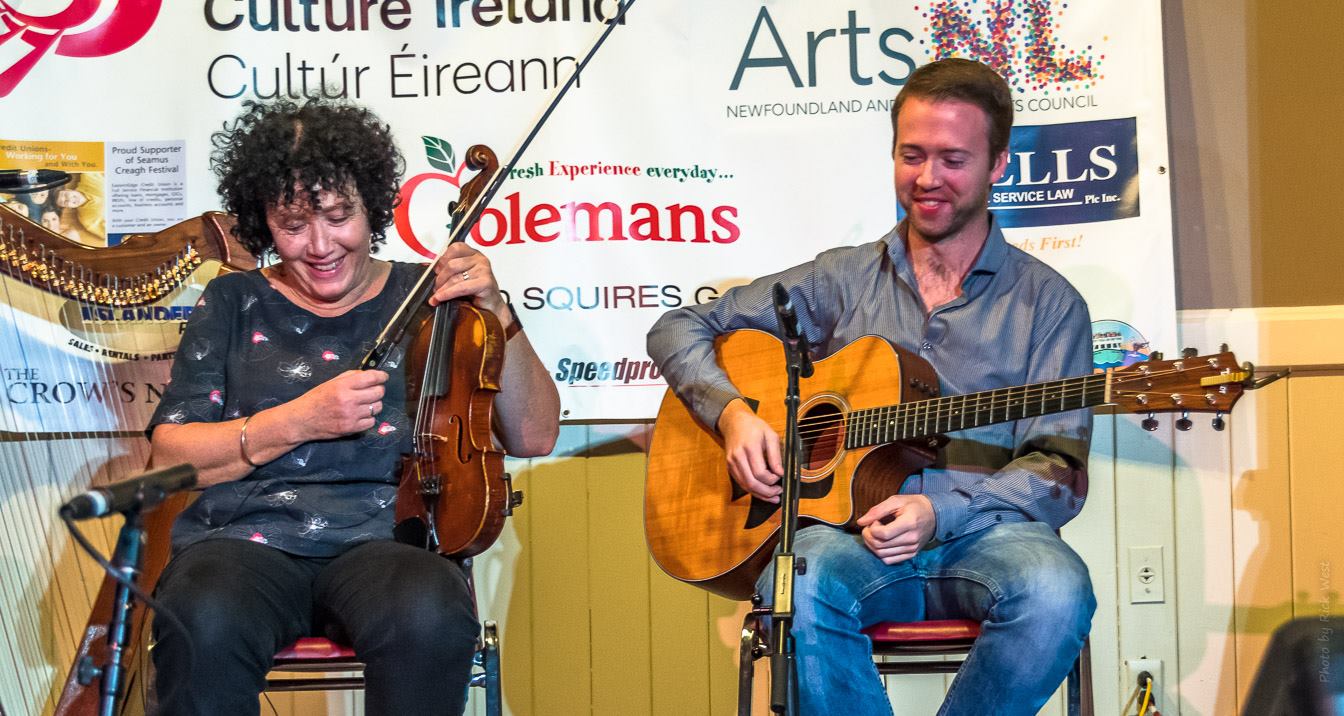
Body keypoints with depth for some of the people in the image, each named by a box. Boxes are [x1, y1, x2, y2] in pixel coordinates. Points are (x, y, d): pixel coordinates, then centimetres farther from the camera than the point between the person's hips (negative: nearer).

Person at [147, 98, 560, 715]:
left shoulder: (426, 300, 14)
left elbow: (533, 436, 9)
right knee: (206, 623, -37)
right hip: (243, 542, 0)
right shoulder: (235, 304, 15)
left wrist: (497, 315, -5)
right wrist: (297, 422, -9)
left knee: (428, 617, -37)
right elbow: (168, 456, 5)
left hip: (386, 537, 0)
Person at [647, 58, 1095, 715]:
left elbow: (1060, 471, 3)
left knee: (1056, 592, -35)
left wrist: (941, 512, -15)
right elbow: (680, 329, 19)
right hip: (845, 525, 0)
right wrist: (732, 412, -2)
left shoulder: (1046, 302, 11)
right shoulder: (843, 280, 16)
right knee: (801, 589, -36)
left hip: (984, 529, 0)